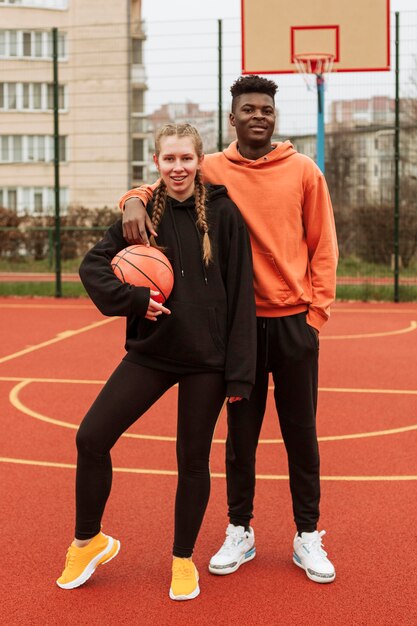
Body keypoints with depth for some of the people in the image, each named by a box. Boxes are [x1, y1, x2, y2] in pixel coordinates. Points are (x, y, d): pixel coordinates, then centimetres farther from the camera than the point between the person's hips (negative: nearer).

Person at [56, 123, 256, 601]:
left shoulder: (223, 214, -4)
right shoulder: (143, 212, 3)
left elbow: (240, 294, -5)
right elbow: (92, 265, 3)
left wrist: (239, 371, -9)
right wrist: (134, 299, -15)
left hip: (206, 358, -2)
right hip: (152, 350, 3)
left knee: (193, 459, 7)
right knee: (91, 437, -3)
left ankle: (183, 560, 28)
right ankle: (88, 542, 19)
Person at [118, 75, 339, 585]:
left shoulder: (303, 171, 2)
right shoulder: (211, 170, 1)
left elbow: (323, 246, 4)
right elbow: (162, 186, 9)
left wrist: (317, 310, -2)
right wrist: (135, 199, -14)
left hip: (294, 321, 0)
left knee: (301, 433, 7)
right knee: (241, 432, 9)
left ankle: (308, 537, 20)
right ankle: (239, 532, 24)